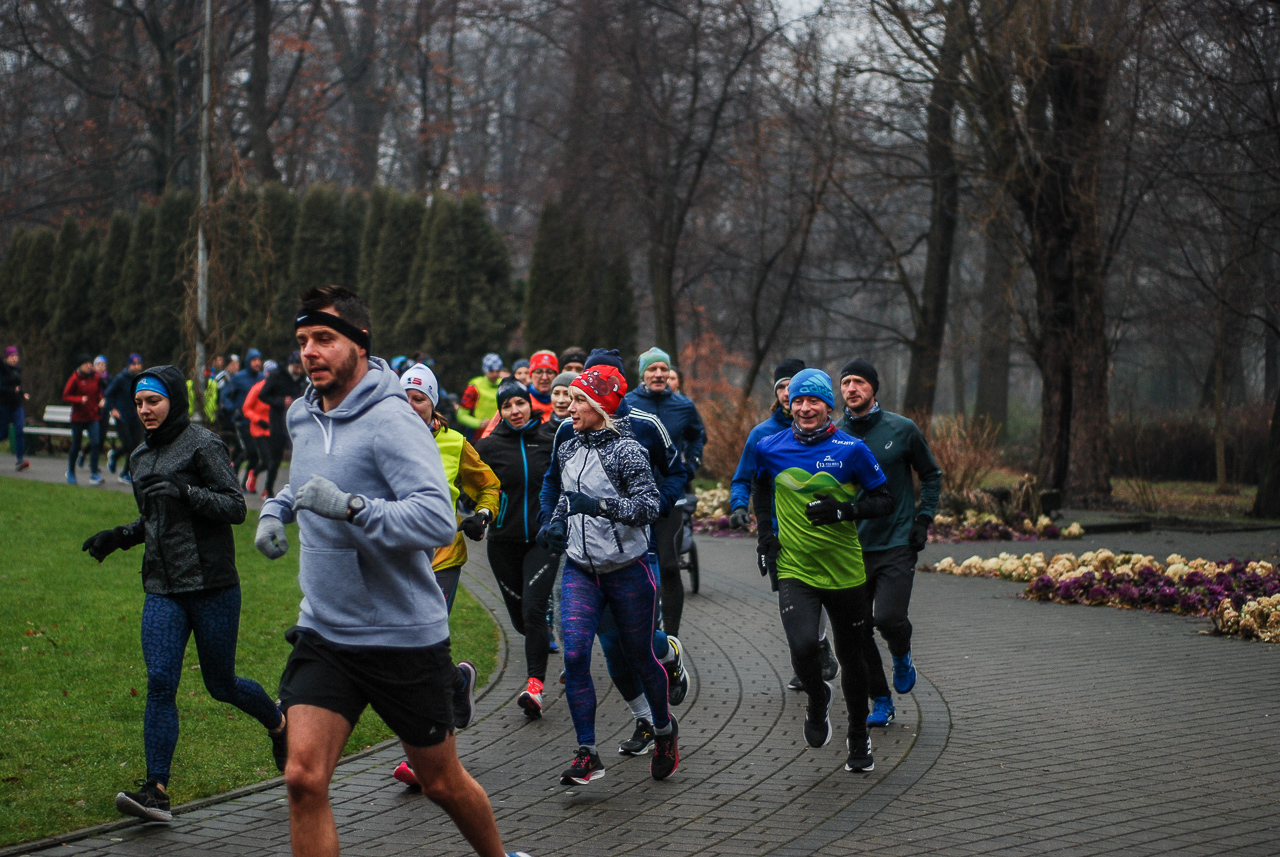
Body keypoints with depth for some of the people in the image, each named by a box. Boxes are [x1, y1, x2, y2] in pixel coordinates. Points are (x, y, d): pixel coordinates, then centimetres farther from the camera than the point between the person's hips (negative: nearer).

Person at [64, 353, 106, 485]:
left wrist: (101, 399, -1)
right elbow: (65, 396, -8)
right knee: (76, 445, 7)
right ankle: (71, 472, 27)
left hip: (94, 417, 3)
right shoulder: (75, 379, -8)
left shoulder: (96, 378, 4)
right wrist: (80, 399, -22)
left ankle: (94, 473, -8)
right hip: (78, 417, -3)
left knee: (96, 443, -12)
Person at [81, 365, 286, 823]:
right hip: (162, 591, 5)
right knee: (160, 683, -9)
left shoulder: (203, 445, -7)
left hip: (211, 585, -5)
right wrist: (118, 536, 8)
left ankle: (279, 724, 37)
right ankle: (156, 791, -12)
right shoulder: (141, 457, 15)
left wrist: (185, 491, -25)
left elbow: (235, 507, -13)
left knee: (221, 685, 7)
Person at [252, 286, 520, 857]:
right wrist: (276, 508, 11)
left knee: (443, 783, 12)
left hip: (405, 638, -5)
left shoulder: (391, 421, -18)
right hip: (324, 634, 5)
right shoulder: (302, 417, 5)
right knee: (303, 779, -12)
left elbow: (439, 520, -30)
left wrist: (350, 507, -38)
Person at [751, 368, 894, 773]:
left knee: (851, 657, 12)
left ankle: (858, 737, 35)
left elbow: (884, 500, -2)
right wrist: (765, 535, 11)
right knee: (803, 647, -22)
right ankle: (817, 701, 12)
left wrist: (844, 510, -18)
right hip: (794, 570, 0)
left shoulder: (850, 449, -7)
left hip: (844, 572, 0)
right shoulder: (770, 448, 0)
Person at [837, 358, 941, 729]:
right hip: (852, 548, 3)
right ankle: (881, 702, 19)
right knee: (857, 631, 3)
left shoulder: (902, 430, -3)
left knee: (888, 617, -19)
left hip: (897, 544, -3)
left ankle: (902, 657, 16)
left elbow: (932, 476, 9)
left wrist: (923, 520, -2)